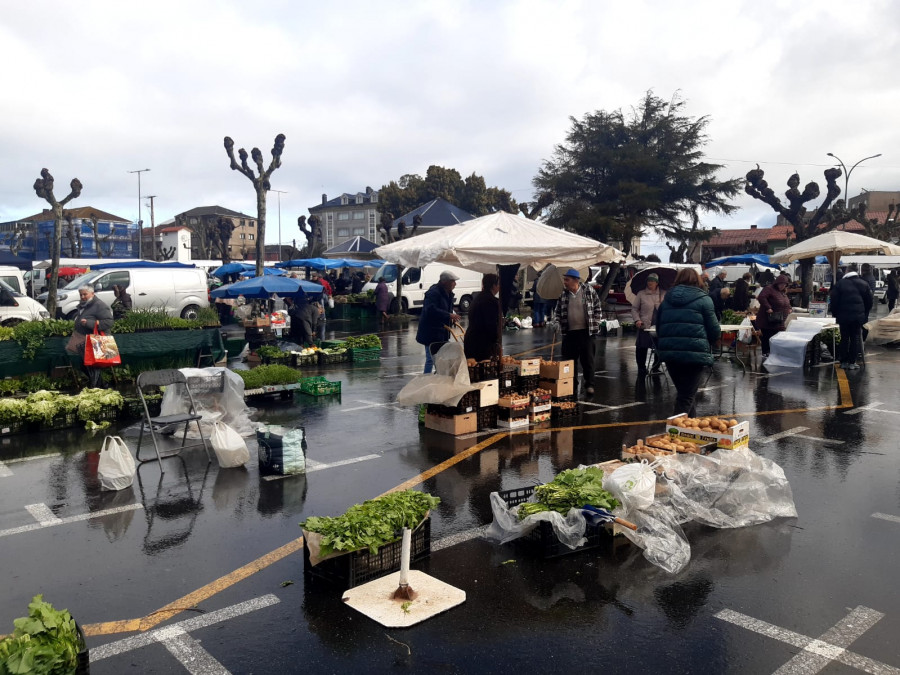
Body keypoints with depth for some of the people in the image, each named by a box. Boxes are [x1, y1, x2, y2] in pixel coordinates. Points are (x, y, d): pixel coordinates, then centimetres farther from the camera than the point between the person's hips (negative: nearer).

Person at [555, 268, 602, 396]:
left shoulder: (589, 291, -4)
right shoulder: (563, 294, 4)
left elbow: (598, 309, 4)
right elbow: (558, 312, 15)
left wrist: (595, 324, -1)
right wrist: (561, 326, 7)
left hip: (586, 332, -3)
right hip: (569, 333, 3)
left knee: (587, 359, 1)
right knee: (569, 360, 6)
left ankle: (589, 385, 11)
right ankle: (572, 385, 18)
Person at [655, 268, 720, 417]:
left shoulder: (666, 300, 13)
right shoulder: (703, 299, -1)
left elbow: (658, 328, 17)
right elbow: (715, 331, -3)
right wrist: (707, 342, 17)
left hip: (669, 352, 5)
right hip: (695, 353, -5)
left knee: (683, 392, 19)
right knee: (687, 395, 0)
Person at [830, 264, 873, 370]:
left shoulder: (839, 284, -3)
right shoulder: (864, 284, 2)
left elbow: (834, 301, -2)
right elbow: (869, 301, 7)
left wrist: (835, 314, 8)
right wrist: (866, 314, 17)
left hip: (843, 316, -1)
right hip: (859, 316, 1)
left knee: (844, 338, 7)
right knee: (855, 338, 5)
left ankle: (843, 362, 9)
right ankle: (852, 362, 5)